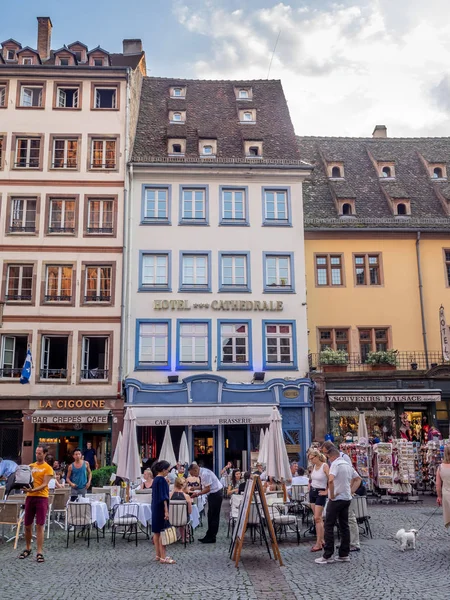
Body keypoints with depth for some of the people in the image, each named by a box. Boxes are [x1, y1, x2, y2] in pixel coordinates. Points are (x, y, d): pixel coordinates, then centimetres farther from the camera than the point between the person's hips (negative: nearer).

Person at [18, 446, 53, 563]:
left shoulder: (48, 468, -3)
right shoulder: (30, 466, 12)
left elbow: (44, 484, -12)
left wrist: (33, 490, -27)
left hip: (42, 498, -5)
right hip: (30, 497, 5)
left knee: (40, 526, -6)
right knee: (27, 525, 11)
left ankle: (39, 553, -3)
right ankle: (28, 549, 30)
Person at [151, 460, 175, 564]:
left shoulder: (155, 479, 12)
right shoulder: (161, 480, -17)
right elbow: (163, 496, -21)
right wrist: (166, 511, -22)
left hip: (155, 508, 10)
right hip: (161, 509, -10)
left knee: (156, 532, 12)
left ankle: (158, 555, 19)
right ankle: (163, 558, -4)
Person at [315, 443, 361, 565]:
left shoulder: (335, 464, -16)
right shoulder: (347, 464, 12)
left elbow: (331, 480, -33)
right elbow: (358, 479, 21)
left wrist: (332, 494, -20)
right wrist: (351, 491, 13)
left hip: (336, 499, -9)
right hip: (347, 499, 9)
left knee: (329, 526, -2)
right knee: (344, 526, 11)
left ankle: (328, 556, 0)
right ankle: (344, 555, 14)